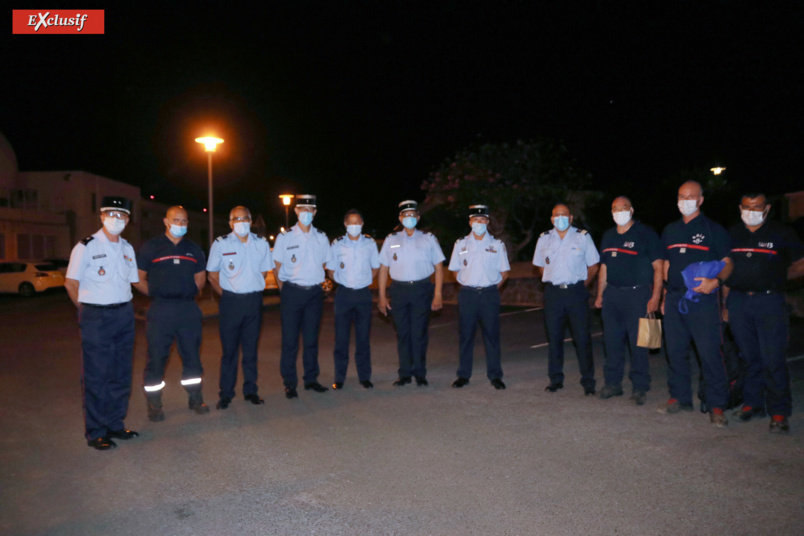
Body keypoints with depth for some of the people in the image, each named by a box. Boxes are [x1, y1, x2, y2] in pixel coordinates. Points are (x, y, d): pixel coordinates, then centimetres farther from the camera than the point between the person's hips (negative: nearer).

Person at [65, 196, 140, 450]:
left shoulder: (127, 248, 11)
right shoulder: (86, 246, -6)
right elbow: (71, 283, -4)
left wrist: (123, 308, 7)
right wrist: (87, 310, 1)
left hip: (124, 315, 6)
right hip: (96, 318, -5)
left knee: (121, 374, 11)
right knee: (96, 377, -1)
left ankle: (115, 425, 23)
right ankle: (95, 432, 11)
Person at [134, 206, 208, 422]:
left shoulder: (193, 248, 12)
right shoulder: (150, 247, 2)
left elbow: (201, 277, 20)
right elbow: (138, 278, 2)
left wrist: (190, 292, 8)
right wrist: (156, 294, -3)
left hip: (188, 309, 3)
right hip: (161, 310, -3)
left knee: (192, 355, 8)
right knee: (156, 357, 1)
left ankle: (195, 398, 21)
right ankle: (154, 404, 12)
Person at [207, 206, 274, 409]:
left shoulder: (261, 244, 5)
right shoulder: (220, 244, -1)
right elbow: (213, 276, 5)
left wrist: (253, 291, 5)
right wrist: (226, 295, -2)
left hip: (254, 301, 2)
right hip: (230, 301, -2)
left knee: (251, 348, 9)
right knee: (229, 348, 3)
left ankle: (250, 390, 19)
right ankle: (226, 393, 14)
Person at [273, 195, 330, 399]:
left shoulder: (321, 237, 7)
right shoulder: (285, 237, -1)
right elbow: (277, 268, 3)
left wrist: (317, 284, 8)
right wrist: (285, 290, 0)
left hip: (314, 292, 3)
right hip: (292, 292, -2)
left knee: (311, 339, 9)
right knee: (290, 340, 1)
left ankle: (311, 379, 21)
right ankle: (290, 383, 11)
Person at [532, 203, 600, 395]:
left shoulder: (583, 237, 3)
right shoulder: (544, 239, 9)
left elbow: (593, 266, 8)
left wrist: (582, 284, 3)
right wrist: (553, 282, 11)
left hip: (576, 292, -2)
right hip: (553, 293, 2)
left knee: (582, 338, -3)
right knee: (554, 337, 7)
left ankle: (588, 382, 7)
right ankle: (555, 379, 18)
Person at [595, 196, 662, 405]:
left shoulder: (645, 233, -3)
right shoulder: (608, 236, 15)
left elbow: (658, 267, -6)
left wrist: (655, 297, -14)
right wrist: (600, 295, 14)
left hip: (637, 293, -5)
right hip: (612, 294, 5)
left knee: (638, 342, -3)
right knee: (612, 341, 8)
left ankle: (639, 387, 8)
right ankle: (612, 383, 19)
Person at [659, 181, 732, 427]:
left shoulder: (713, 229, 1)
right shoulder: (670, 230, 16)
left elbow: (727, 264, -2)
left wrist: (715, 281, -22)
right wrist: (666, 294, 13)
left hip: (702, 299, -5)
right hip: (674, 299, 5)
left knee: (709, 352, -6)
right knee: (675, 351, 9)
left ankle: (716, 405, 3)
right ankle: (680, 397, 21)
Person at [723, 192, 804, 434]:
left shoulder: (781, 233, 3)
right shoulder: (732, 234, 11)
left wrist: (778, 276, -5)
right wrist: (725, 304, 8)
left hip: (770, 302, -3)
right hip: (738, 302, 3)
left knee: (773, 359, -5)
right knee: (750, 357, 11)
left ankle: (779, 412, 5)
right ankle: (752, 403, 22)